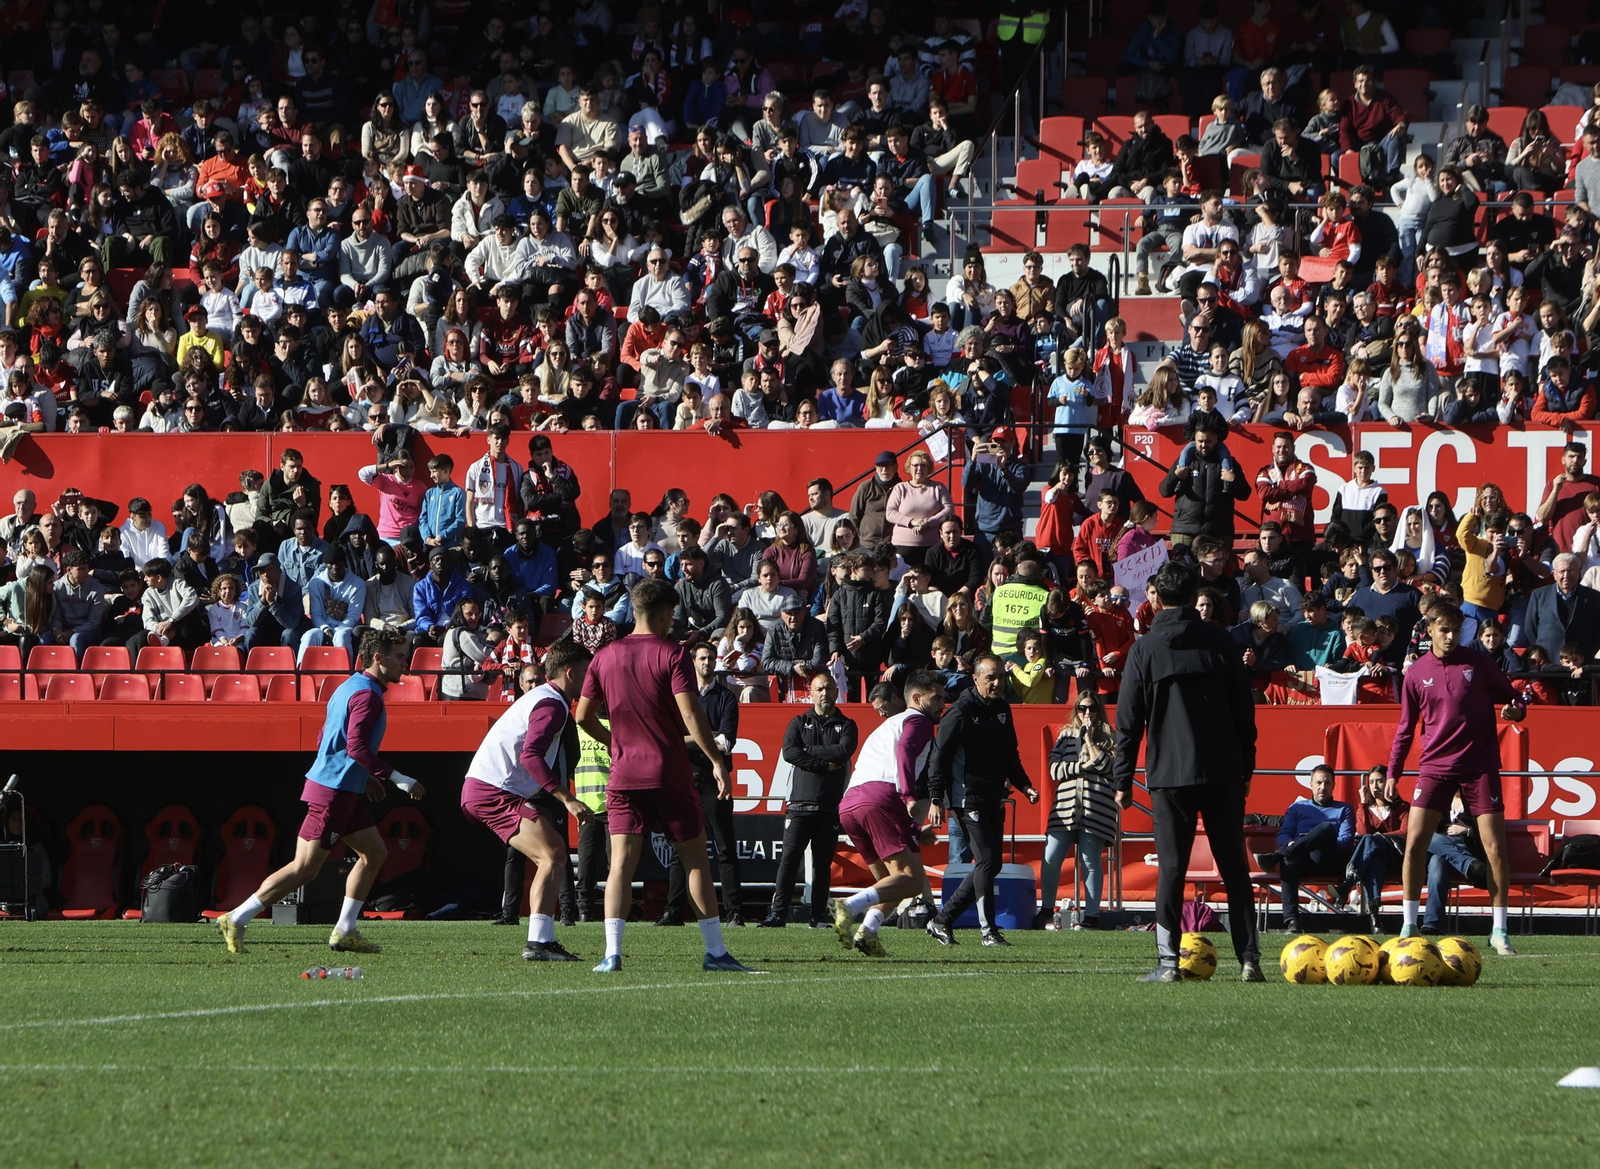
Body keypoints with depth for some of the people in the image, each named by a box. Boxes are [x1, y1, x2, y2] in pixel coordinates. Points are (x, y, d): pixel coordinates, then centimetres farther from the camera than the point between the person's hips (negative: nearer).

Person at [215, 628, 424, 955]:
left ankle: (344, 932, 14)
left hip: (345, 791, 11)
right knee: (305, 868, -9)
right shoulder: (367, 695, -15)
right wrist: (399, 780, -21)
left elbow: (325, 742, 23)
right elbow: (357, 746, -25)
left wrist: (365, 777, 27)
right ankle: (236, 919, -6)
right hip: (333, 791, -11)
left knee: (374, 854, 13)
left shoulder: (349, 688, 17)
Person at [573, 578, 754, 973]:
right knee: (696, 861, 7)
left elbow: (583, 716, 11)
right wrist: (717, 760, -11)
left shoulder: (605, 657, 6)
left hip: (624, 774, 3)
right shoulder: (670, 654, -7)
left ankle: (612, 952, -14)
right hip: (670, 774, -3)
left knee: (621, 863, -1)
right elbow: (690, 714, -16)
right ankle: (715, 951, 8)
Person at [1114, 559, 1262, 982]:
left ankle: (1168, 961, -5)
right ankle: (1249, 958, 2)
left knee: (1171, 868, 0)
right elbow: (1244, 710, 8)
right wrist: (1245, 769, 17)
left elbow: (1129, 721, -1)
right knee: (1234, 867, 6)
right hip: (1223, 773, 2)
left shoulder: (1145, 649, -2)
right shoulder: (1220, 642, 4)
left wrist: (1123, 781, 5)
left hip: (1170, 773, -2)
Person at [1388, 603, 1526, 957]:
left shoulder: (1477, 662, 0)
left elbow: (1510, 696, 8)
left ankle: (1499, 931, 4)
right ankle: (1409, 925, 2)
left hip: (1479, 766, -1)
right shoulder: (1417, 673, 4)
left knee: (1495, 848, -5)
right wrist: (1393, 772, 7)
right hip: (1435, 766, 1)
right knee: (1414, 844, -9)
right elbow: (1406, 727, 12)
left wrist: (1516, 709, -15)